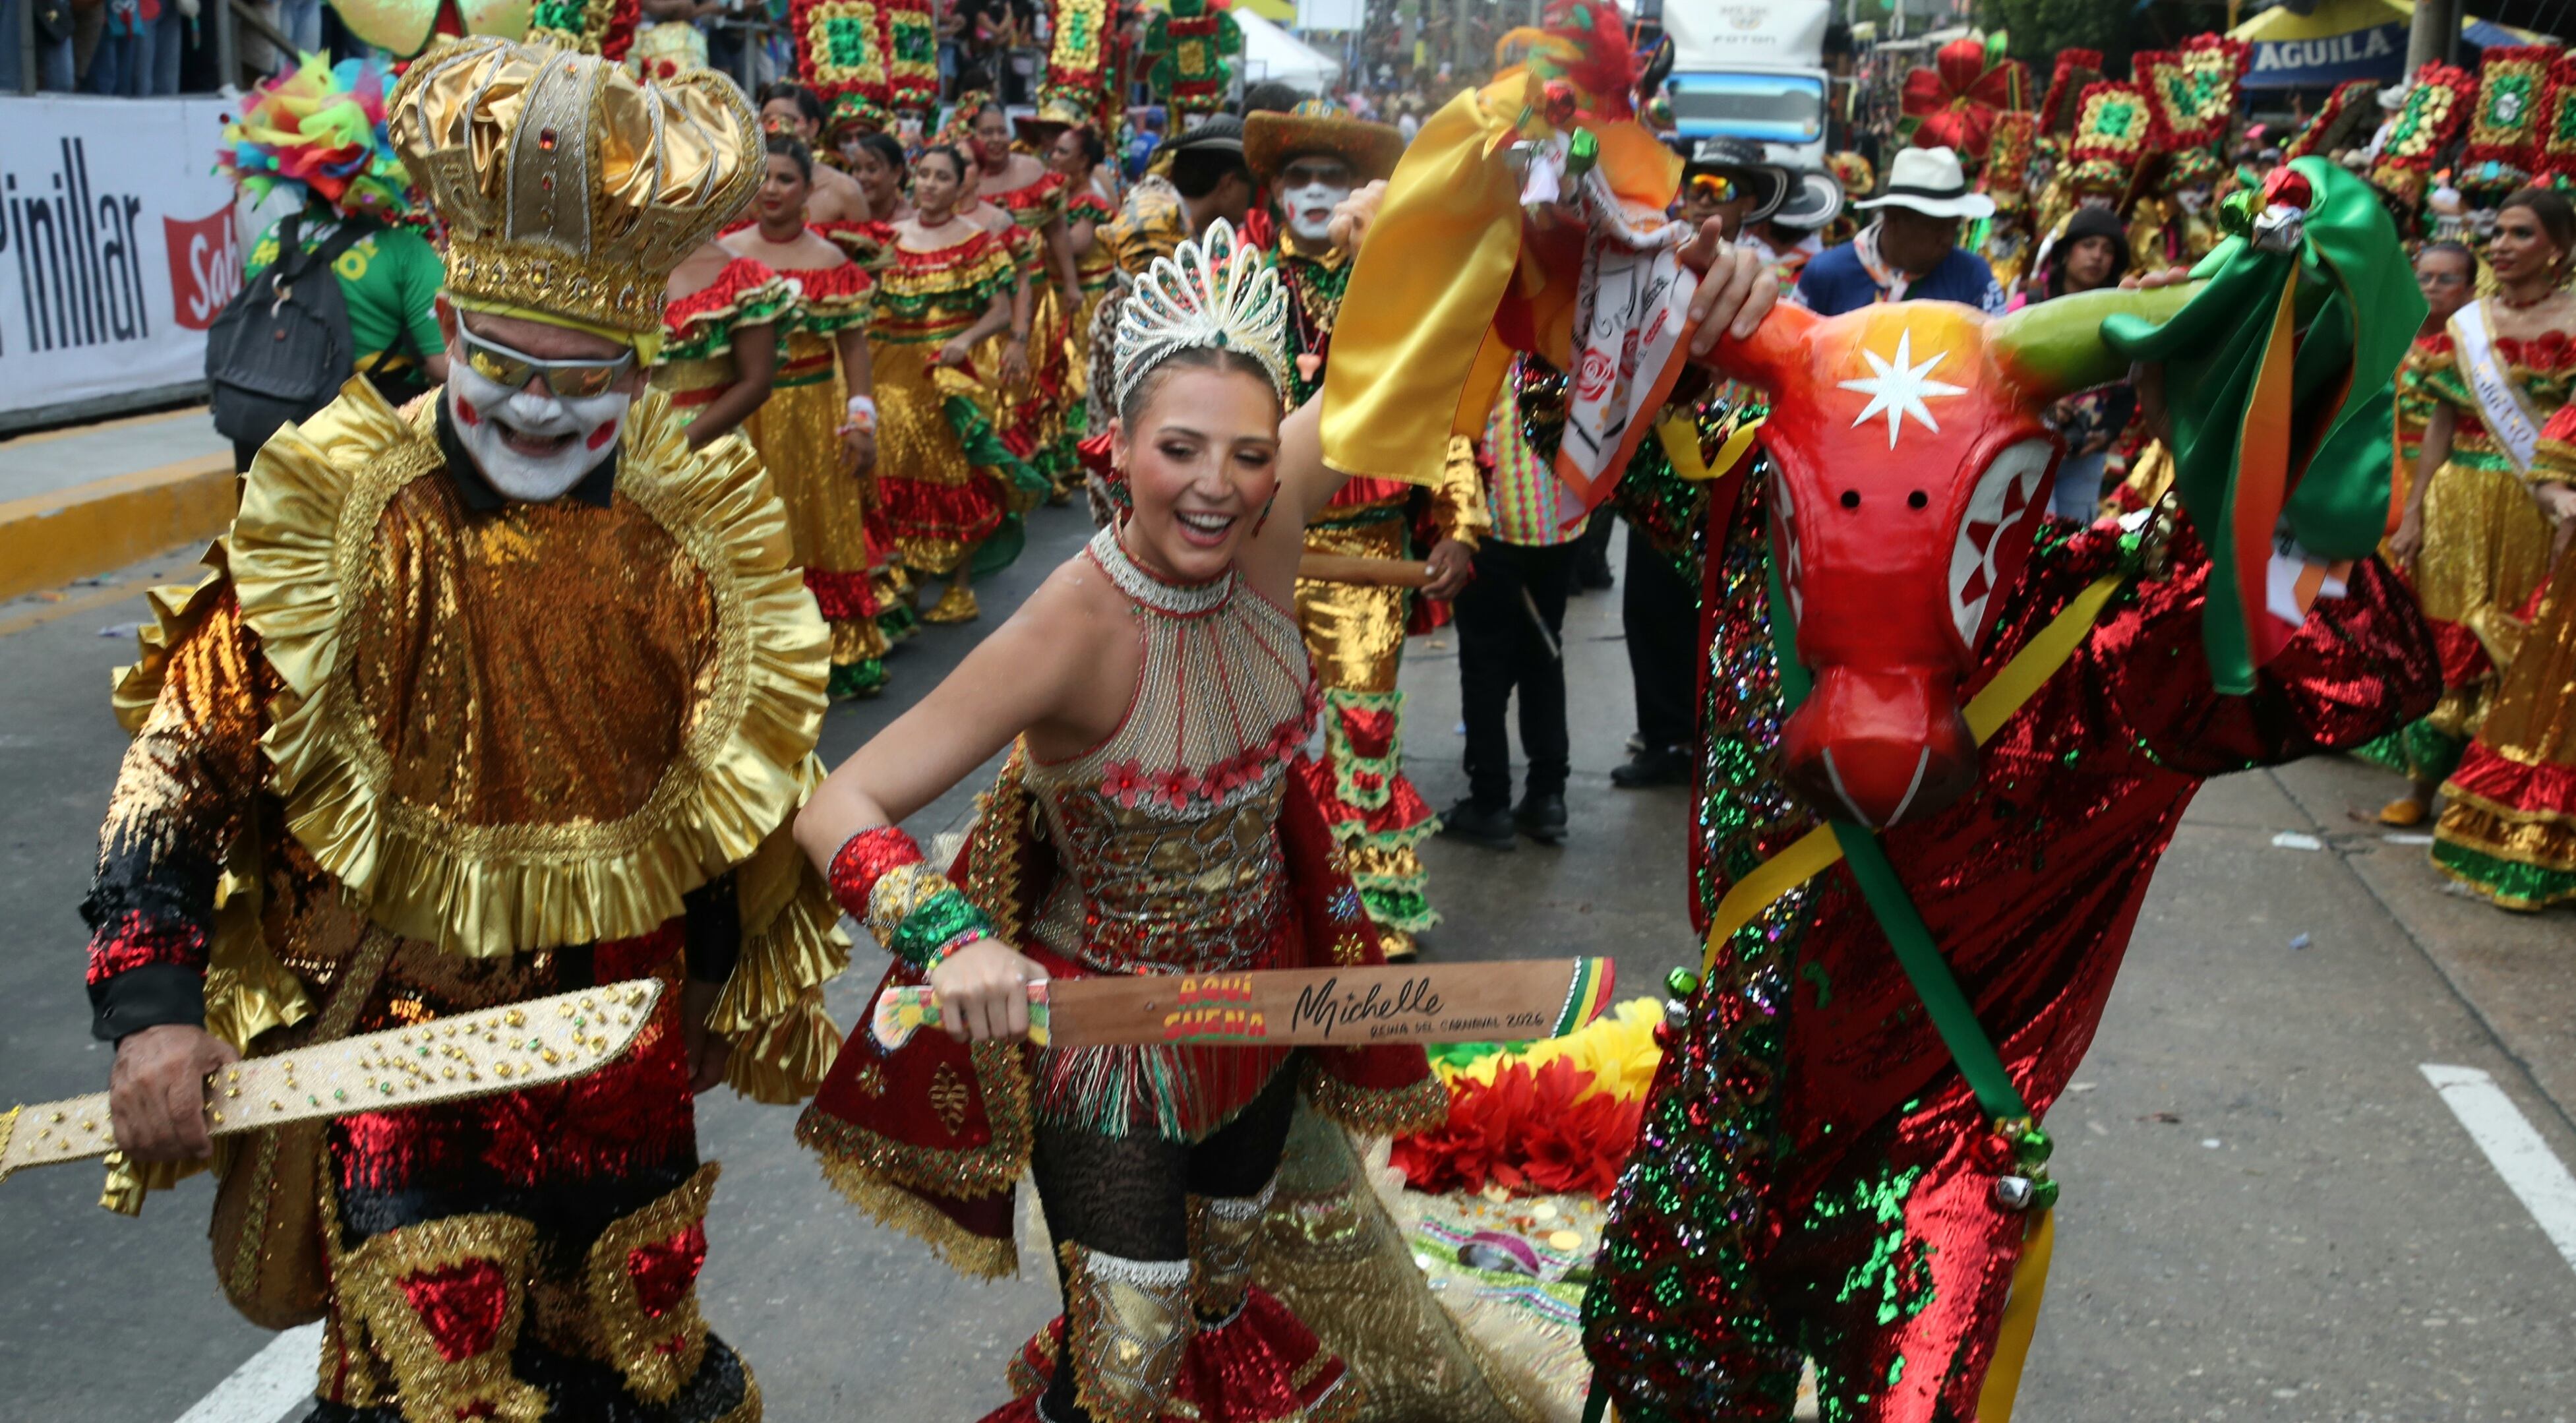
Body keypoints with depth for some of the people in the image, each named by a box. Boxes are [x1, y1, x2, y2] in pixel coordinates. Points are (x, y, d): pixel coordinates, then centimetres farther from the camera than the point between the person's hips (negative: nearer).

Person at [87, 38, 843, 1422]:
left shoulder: (686, 540, -5)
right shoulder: (334, 522, -14)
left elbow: (749, 786, 9)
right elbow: (182, 759, -9)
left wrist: (745, 992, 16)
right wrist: (149, 1004, -18)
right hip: (395, 1040, -3)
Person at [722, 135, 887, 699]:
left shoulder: (830, 262, -1)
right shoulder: (726, 255, 5)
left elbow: (853, 344, -1)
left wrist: (862, 421, -7)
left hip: (813, 414, -2)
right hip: (743, 414, 2)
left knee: (819, 530, 4)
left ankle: (837, 653, 12)